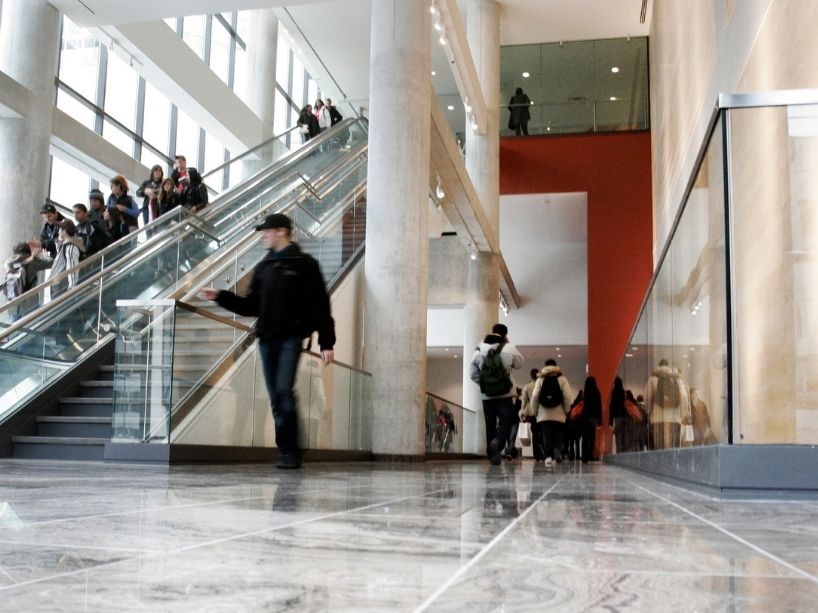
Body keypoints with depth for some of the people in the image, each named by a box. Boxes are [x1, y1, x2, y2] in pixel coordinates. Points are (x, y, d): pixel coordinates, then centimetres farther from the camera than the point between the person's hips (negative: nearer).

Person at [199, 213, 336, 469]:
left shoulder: (305, 264, 0)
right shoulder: (264, 267, 17)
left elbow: (320, 306, -4)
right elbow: (251, 306, 17)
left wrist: (326, 343, -9)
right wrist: (220, 296, 8)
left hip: (291, 338, -6)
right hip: (267, 339, 6)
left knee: (284, 391, -16)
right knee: (276, 397, 5)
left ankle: (290, 451, -8)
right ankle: (286, 450, 12)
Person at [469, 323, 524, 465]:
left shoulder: (479, 350, 3)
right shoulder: (508, 348, -7)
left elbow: (473, 373, 3)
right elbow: (519, 363, 8)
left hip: (486, 395, 3)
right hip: (504, 395, -3)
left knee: (490, 425, 10)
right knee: (506, 422, 1)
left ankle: (492, 455, 11)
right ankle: (497, 442, -26)